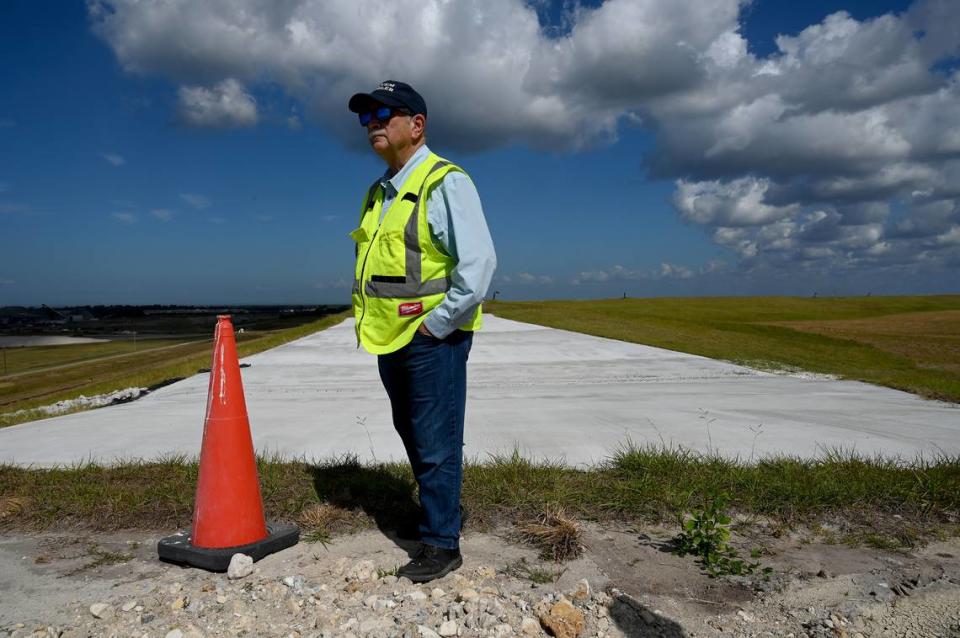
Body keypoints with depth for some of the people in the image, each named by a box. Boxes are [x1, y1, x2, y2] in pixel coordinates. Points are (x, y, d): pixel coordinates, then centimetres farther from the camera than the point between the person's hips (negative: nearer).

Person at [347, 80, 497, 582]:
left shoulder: (444, 183, -11)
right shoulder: (378, 192, 14)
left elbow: (480, 261, -19)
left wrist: (437, 323, -17)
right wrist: (364, 317, 13)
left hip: (432, 339, -8)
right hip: (390, 340, 9)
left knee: (435, 445, 0)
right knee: (414, 439, 19)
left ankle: (441, 543, 15)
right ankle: (444, 511, 38)